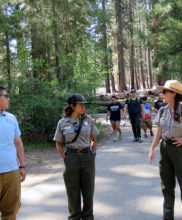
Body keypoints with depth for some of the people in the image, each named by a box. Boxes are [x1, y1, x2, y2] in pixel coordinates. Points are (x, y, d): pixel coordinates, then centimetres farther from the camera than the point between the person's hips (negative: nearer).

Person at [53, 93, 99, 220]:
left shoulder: (88, 120, 2)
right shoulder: (62, 123, -1)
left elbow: (94, 140, 12)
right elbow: (59, 143, 8)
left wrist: (93, 154, 2)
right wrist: (65, 158, -2)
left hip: (87, 157, 1)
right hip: (71, 158, -1)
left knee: (88, 190, 10)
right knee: (73, 191, 8)